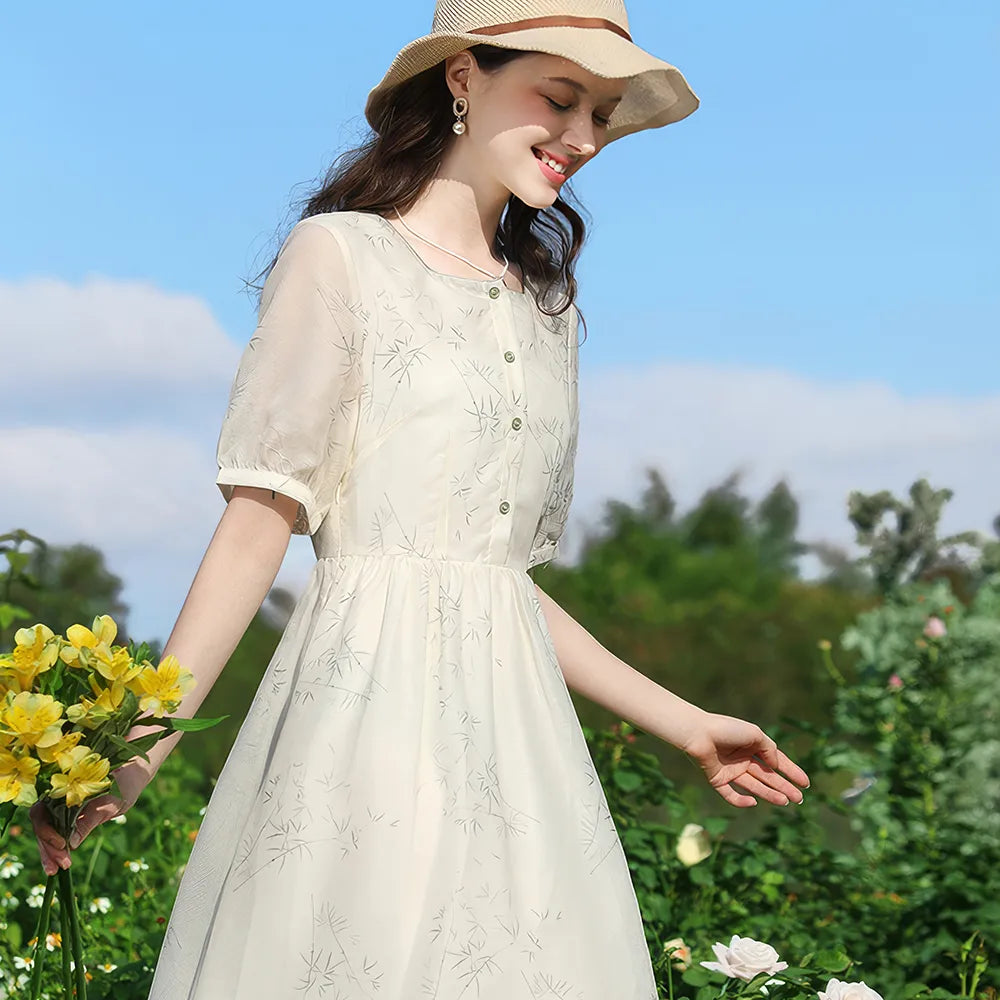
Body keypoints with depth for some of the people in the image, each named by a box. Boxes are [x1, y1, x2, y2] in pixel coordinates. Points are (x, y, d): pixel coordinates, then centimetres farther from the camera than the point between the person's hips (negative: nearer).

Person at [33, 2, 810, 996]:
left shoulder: (546, 307, 17)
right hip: (368, 712, -6)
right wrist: (141, 745, -16)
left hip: (516, 721, 6)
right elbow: (259, 520, -7)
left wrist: (685, 725, 20)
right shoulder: (341, 255, -1)